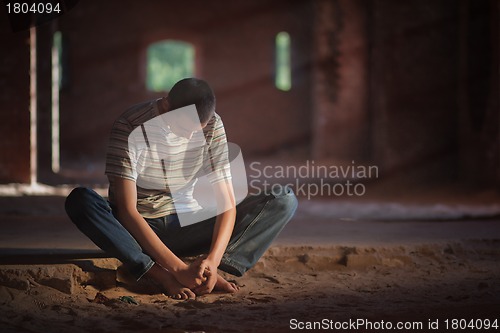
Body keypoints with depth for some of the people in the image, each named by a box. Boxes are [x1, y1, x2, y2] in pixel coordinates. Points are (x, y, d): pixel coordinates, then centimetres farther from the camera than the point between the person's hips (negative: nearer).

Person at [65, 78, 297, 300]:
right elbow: (126, 209, -27)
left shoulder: (212, 126, -9)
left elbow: (226, 201, -12)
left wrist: (213, 259, -32)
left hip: (186, 227, 3)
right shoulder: (131, 127, -20)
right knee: (79, 200, -36)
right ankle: (165, 278, -37)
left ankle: (205, 272, -30)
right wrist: (178, 269, -35)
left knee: (285, 200, -14)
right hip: (137, 230, -3)